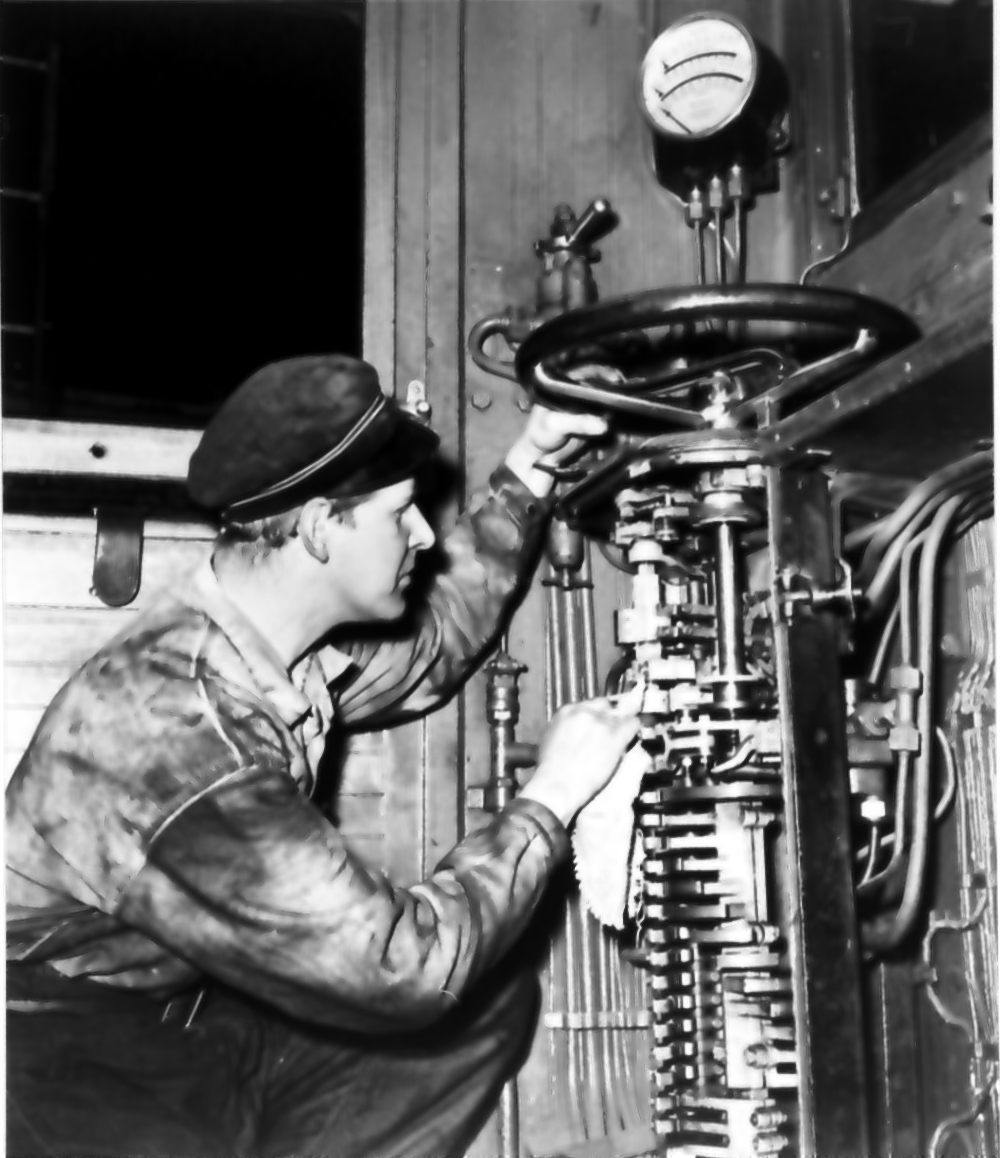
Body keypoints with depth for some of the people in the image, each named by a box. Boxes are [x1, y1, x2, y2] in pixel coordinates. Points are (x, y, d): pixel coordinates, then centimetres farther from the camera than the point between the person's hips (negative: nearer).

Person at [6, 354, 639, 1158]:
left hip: (191, 1017, 9)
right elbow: (401, 966, -28)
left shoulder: (287, 647, -5)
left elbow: (428, 655, 18)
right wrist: (551, 798, -17)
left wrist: (525, 476, 10)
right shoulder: (171, 728, -32)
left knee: (493, 999, 5)